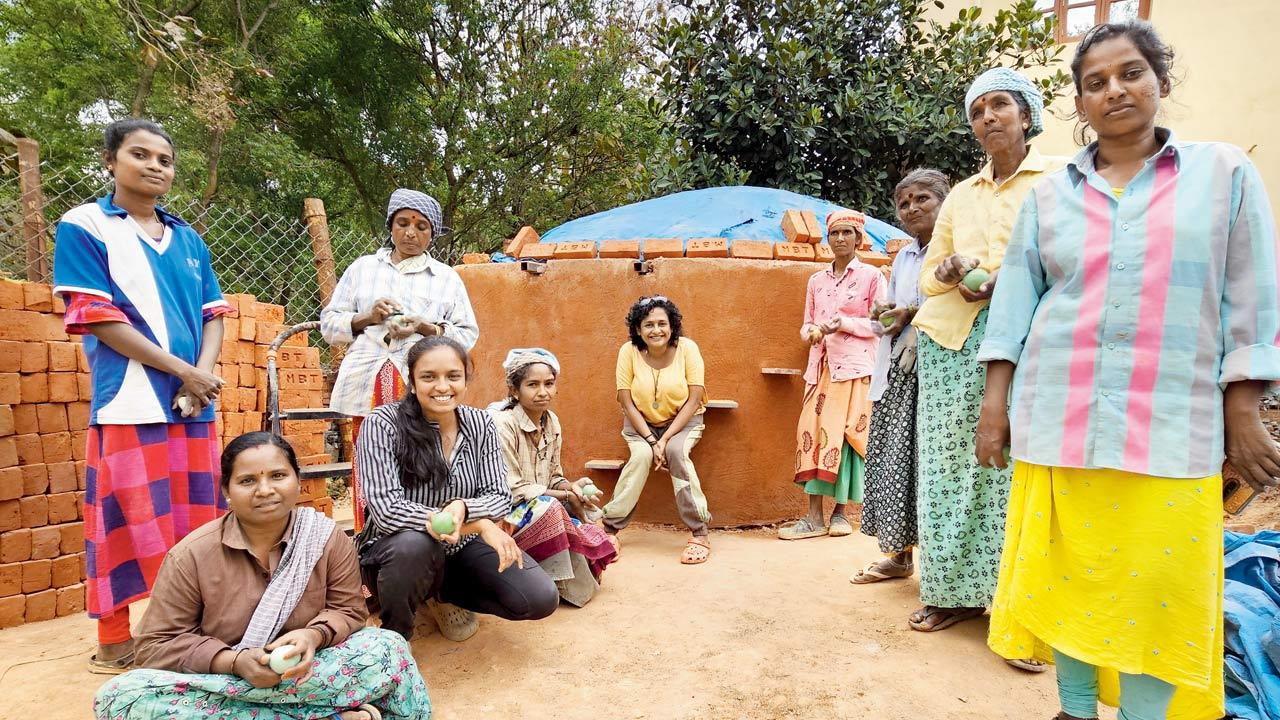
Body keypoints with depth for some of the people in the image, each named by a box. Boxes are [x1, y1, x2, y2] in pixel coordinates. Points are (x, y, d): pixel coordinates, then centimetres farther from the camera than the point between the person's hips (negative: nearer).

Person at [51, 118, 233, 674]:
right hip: (130, 400, -5)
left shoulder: (187, 238, 15)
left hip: (194, 401, 5)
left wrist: (203, 374, -6)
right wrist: (181, 370, -13)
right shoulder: (83, 226, 0)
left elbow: (212, 312, 12)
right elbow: (97, 317, -8)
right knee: (128, 521, 0)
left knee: (194, 519, 9)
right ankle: (113, 644, 16)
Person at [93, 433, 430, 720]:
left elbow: (348, 610, -1)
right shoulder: (190, 556, -10)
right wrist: (235, 661, -23)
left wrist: (314, 636, -24)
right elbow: (157, 645, -7)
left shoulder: (328, 539, -6)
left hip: (306, 673, -1)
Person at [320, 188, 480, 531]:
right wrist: (367, 318, -4)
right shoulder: (363, 267, 19)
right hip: (368, 389, 1)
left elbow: (467, 334, 9)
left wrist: (425, 328, -9)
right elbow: (329, 323, 16)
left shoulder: (447, 277, 16)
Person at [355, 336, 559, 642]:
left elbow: (500, 498, -7)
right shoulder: (382, 424, -18)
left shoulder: (480, 423, -6)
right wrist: (479, 525, -28)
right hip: (397, 551, -3)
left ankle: (442, 594, 13)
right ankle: (393, 637, -5)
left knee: (541, 598, -14)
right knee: (415, 544, -38)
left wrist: (463, 508, -31)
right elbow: (387, 511, -25)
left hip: (462, 547, 4)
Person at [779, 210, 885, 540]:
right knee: (811, 431, -5)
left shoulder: (872, 276, 2)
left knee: (844, 435, -7)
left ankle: (840, 511, 8)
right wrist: (812, 332, -7)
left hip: (855, 366, -4)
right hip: (821, 366, 4)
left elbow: (880, 324, -3)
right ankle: (814, 516, -2)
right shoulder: (816, 280, 15)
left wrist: (843, 323, -16)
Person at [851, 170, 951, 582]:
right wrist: (885, 317, 4)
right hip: (899, 370, 7)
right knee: (894, 457, 6)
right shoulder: (903, 258, 21)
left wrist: (914, 313, -13)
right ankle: (899, 553, 18)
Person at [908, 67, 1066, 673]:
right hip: (951, 341, 4)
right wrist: (948, 273, -4)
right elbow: (929, 275, 19)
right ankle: (954, 592, 13)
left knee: (1016, 469, -8)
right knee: (950, 465, 2)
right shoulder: (961, 194, 19)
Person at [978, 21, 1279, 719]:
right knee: (1068, 576, 7)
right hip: (1057, 419, 2)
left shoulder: (1224, 172, 7)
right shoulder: (1050, 194, 10)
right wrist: (995, 400, 1)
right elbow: (1015, 300, 7)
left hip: (1171, 425, -1)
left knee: (1157, 591, 2)